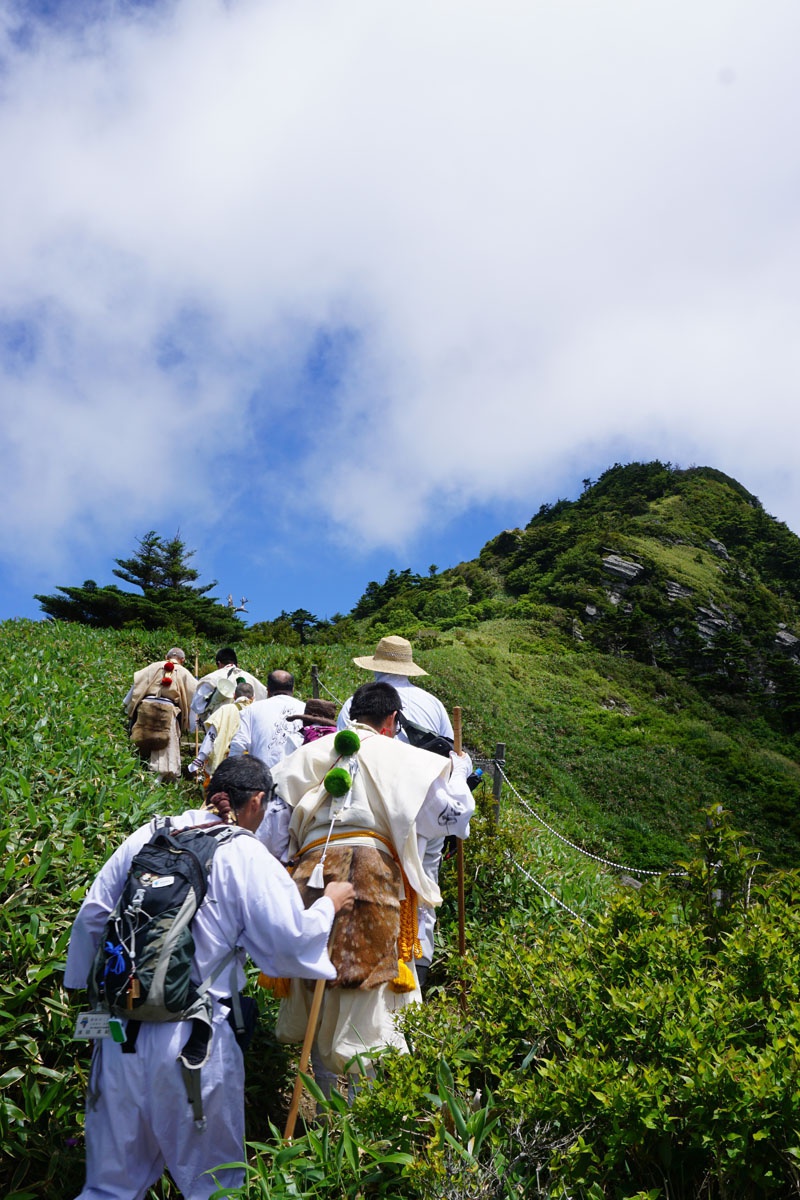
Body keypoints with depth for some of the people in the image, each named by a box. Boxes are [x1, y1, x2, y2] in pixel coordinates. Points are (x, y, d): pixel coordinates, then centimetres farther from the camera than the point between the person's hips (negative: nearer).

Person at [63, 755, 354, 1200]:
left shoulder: (147, 836, 4)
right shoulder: (248, 858, -10)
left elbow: (93, 916, 8)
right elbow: (291, 939, -9)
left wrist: (90, 987, 24)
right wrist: (329, 904, 9)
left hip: (119, 1027, 5)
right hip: (191, 1041, -4)